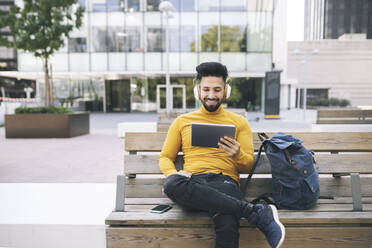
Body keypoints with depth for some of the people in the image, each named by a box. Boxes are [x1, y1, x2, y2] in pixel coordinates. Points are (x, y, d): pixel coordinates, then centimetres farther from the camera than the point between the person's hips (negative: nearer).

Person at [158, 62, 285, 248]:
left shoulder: (239, 122, 18)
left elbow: (249, 166, 13)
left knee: (227, 227, -39)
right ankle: (258, 212, -29)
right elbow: (165, 157, 17)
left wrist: (237, 155, -12)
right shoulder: (182, 121, 20)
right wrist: (173, 174, -6)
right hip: (192, 183, 3)